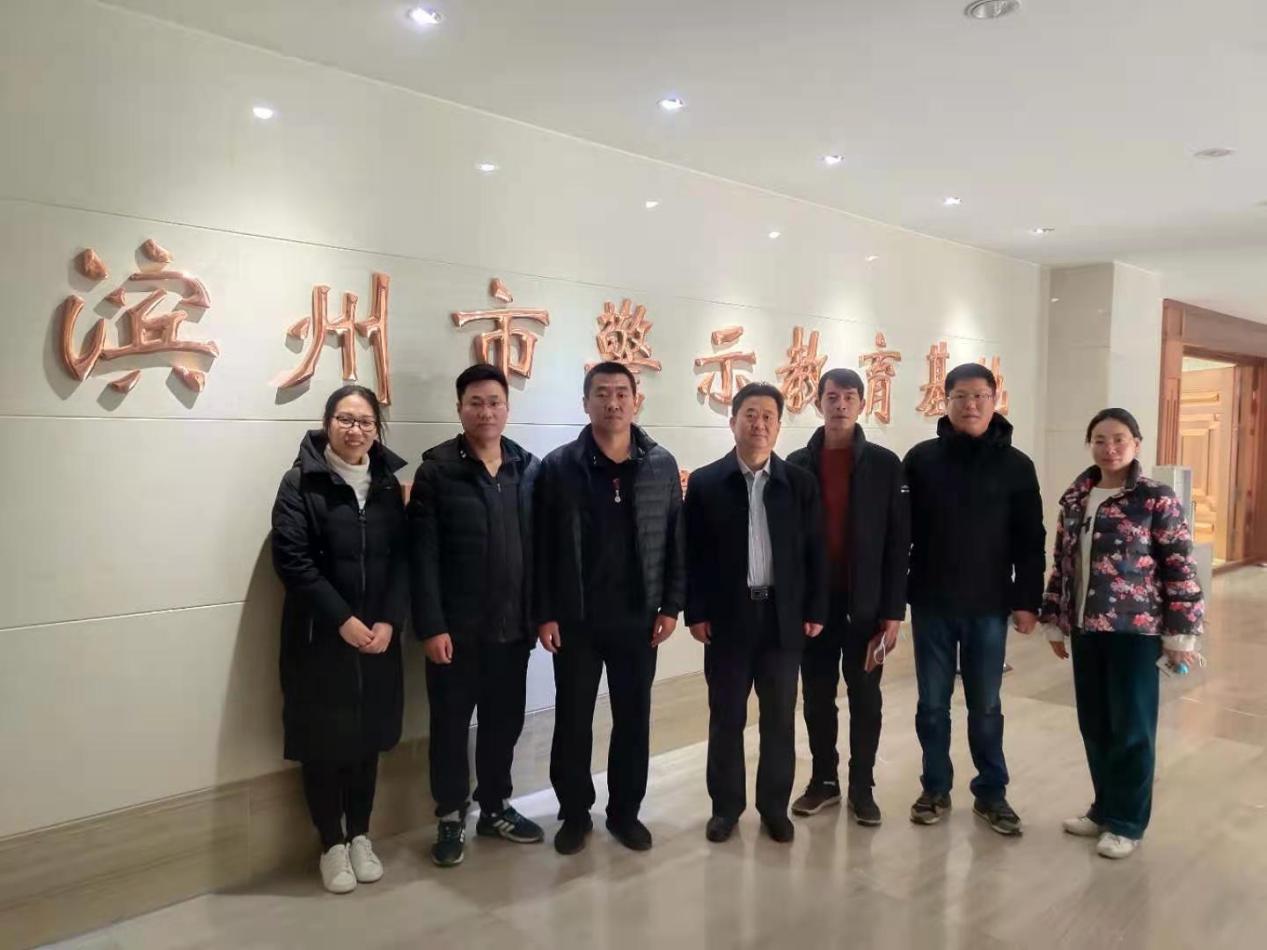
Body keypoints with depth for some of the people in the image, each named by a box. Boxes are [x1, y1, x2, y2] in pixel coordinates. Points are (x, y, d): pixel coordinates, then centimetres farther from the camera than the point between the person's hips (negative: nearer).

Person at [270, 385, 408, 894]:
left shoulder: (388, 484, 6)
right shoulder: (301, 482, -6)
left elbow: (404, 558, 2)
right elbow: (291, 559, -13)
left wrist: (389, 621, -10)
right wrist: (342, 619, -18)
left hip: (378, 635, 4)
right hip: (319, 637, -3)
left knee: (368, 736, 13)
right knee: (324, 739, 6)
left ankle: (360, 835, 29)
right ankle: (332, 843, 23)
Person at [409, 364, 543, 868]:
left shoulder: (530, 469, 4)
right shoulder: (436, 470, -7)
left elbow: (540, 548, 6)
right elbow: (423, 555, -10)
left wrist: (540, 613, 3)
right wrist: (430, 626, -14)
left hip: (512, 625, 4)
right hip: (456, 627, -3)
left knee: (504, 720, 15)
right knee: (451, 723, 10)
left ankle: (494, 807, 34)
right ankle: (451, 817, 27)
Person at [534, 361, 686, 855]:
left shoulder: (661, 465, 1)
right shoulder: (558, 466, -5)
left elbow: (675, 541, 3)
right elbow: (541, 547, -5)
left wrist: (671, 606, 0)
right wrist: (544, 614, -7)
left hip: (638, 618, 2)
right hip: (575, 619, -1)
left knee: (634, 719, 12)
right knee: (573, 720, 10)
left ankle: (625, 811, 30)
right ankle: (574, 813, 28)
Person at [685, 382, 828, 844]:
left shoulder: (800, 482, 3)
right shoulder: (705, 482, -1)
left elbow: (814, 552, 4)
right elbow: (692, 554, -1)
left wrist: (815, 611, 1)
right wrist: (695, 612, -5)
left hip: (784, 617, 1)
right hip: (727, 617, -1)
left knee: (780, 719, 10)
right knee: (726, 718, 9)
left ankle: (775, 806, 25)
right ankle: (726, 805, 24)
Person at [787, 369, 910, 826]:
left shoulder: (885, 464, -2)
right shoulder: (797, 464, 3)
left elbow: (898, 543, -4)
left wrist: (893, 611, -8)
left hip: (866, 605, -1)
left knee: (865, 700, 9)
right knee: (817, 698, 11)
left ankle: (861, 787, 24)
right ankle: (824, 781, 27)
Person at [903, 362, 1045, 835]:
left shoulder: (1016, 465, -1)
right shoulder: (922, 459, -1)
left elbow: (1030, 540, 1)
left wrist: (1027, 600, -4)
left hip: (989, 607, 0)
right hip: (932, 605, 0)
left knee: (985, 707, 10)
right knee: (932, 704, 10)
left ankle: (991, 792, 26)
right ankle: (935, 788, 25)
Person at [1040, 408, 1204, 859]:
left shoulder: (1157, 499, -8)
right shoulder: (1075, 498, 6)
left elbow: (1181, 569, -8)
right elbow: (1061, 564, 10)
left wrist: (1179, 634, -10)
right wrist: (1055, 621, 11)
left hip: (1135, 629, -5)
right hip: (1085, 628, 5)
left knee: (1131, 727, 5)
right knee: (1094, 724, 13)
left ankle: (1127, 822, 20)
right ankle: (1104, 808, 30)